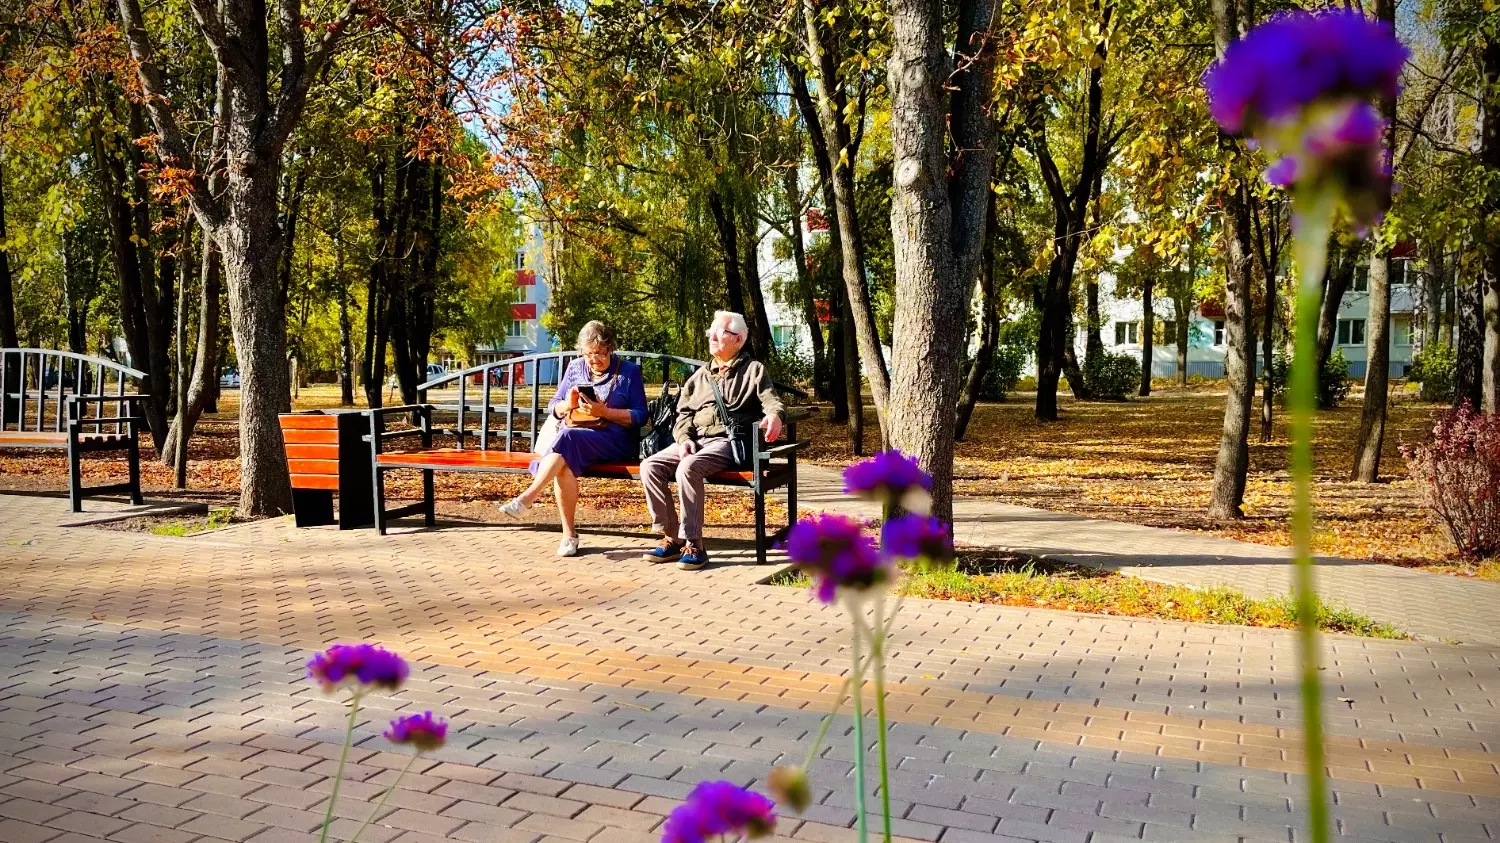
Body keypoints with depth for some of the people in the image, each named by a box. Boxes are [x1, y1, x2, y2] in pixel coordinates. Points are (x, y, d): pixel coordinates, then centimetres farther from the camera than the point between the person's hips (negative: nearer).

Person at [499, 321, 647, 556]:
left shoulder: (629, 371, 7)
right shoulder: (575, 368, 18)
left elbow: (640, 416, -1)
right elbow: (553, 407, 18)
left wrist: (603, 411, -15)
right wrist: (568, 404, -6)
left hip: (612, 441, -3)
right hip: (569, 439, 3)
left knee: (567, 438, -35)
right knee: (564, 463, -34)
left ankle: (527, 498, -41)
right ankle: (568, 534, -28)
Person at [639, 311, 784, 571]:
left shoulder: (753, 370, 11)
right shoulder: (700, 376, 25)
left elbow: (772, 401, -4)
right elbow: (684, 413, 20)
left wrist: (774, 416, -30)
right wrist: (684, 439, -1)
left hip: (728, 441, -6)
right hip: (695, 441, 6)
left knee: (688, 468, -35)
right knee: (650, 466, -19)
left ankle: (693, 544, -27)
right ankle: (672, 537, -13)